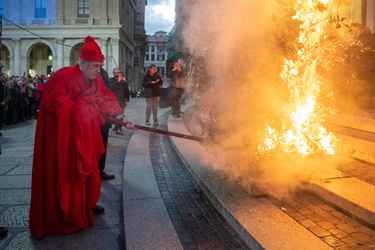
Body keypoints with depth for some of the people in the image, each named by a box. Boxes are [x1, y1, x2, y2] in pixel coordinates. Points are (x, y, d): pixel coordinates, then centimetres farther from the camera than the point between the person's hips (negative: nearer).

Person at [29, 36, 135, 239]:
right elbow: (52, 102, -24)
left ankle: (87, 204, 32)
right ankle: (65, 215, 15)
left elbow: (107, 101, -5)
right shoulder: (64, 76, -20)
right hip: (61, 135, -7)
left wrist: (121, 117, -21)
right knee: (64, 173, 2)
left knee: (86, 168, 15)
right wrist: (81, 105, -19)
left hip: (84, 135, 7)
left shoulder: (96, 80, 2)